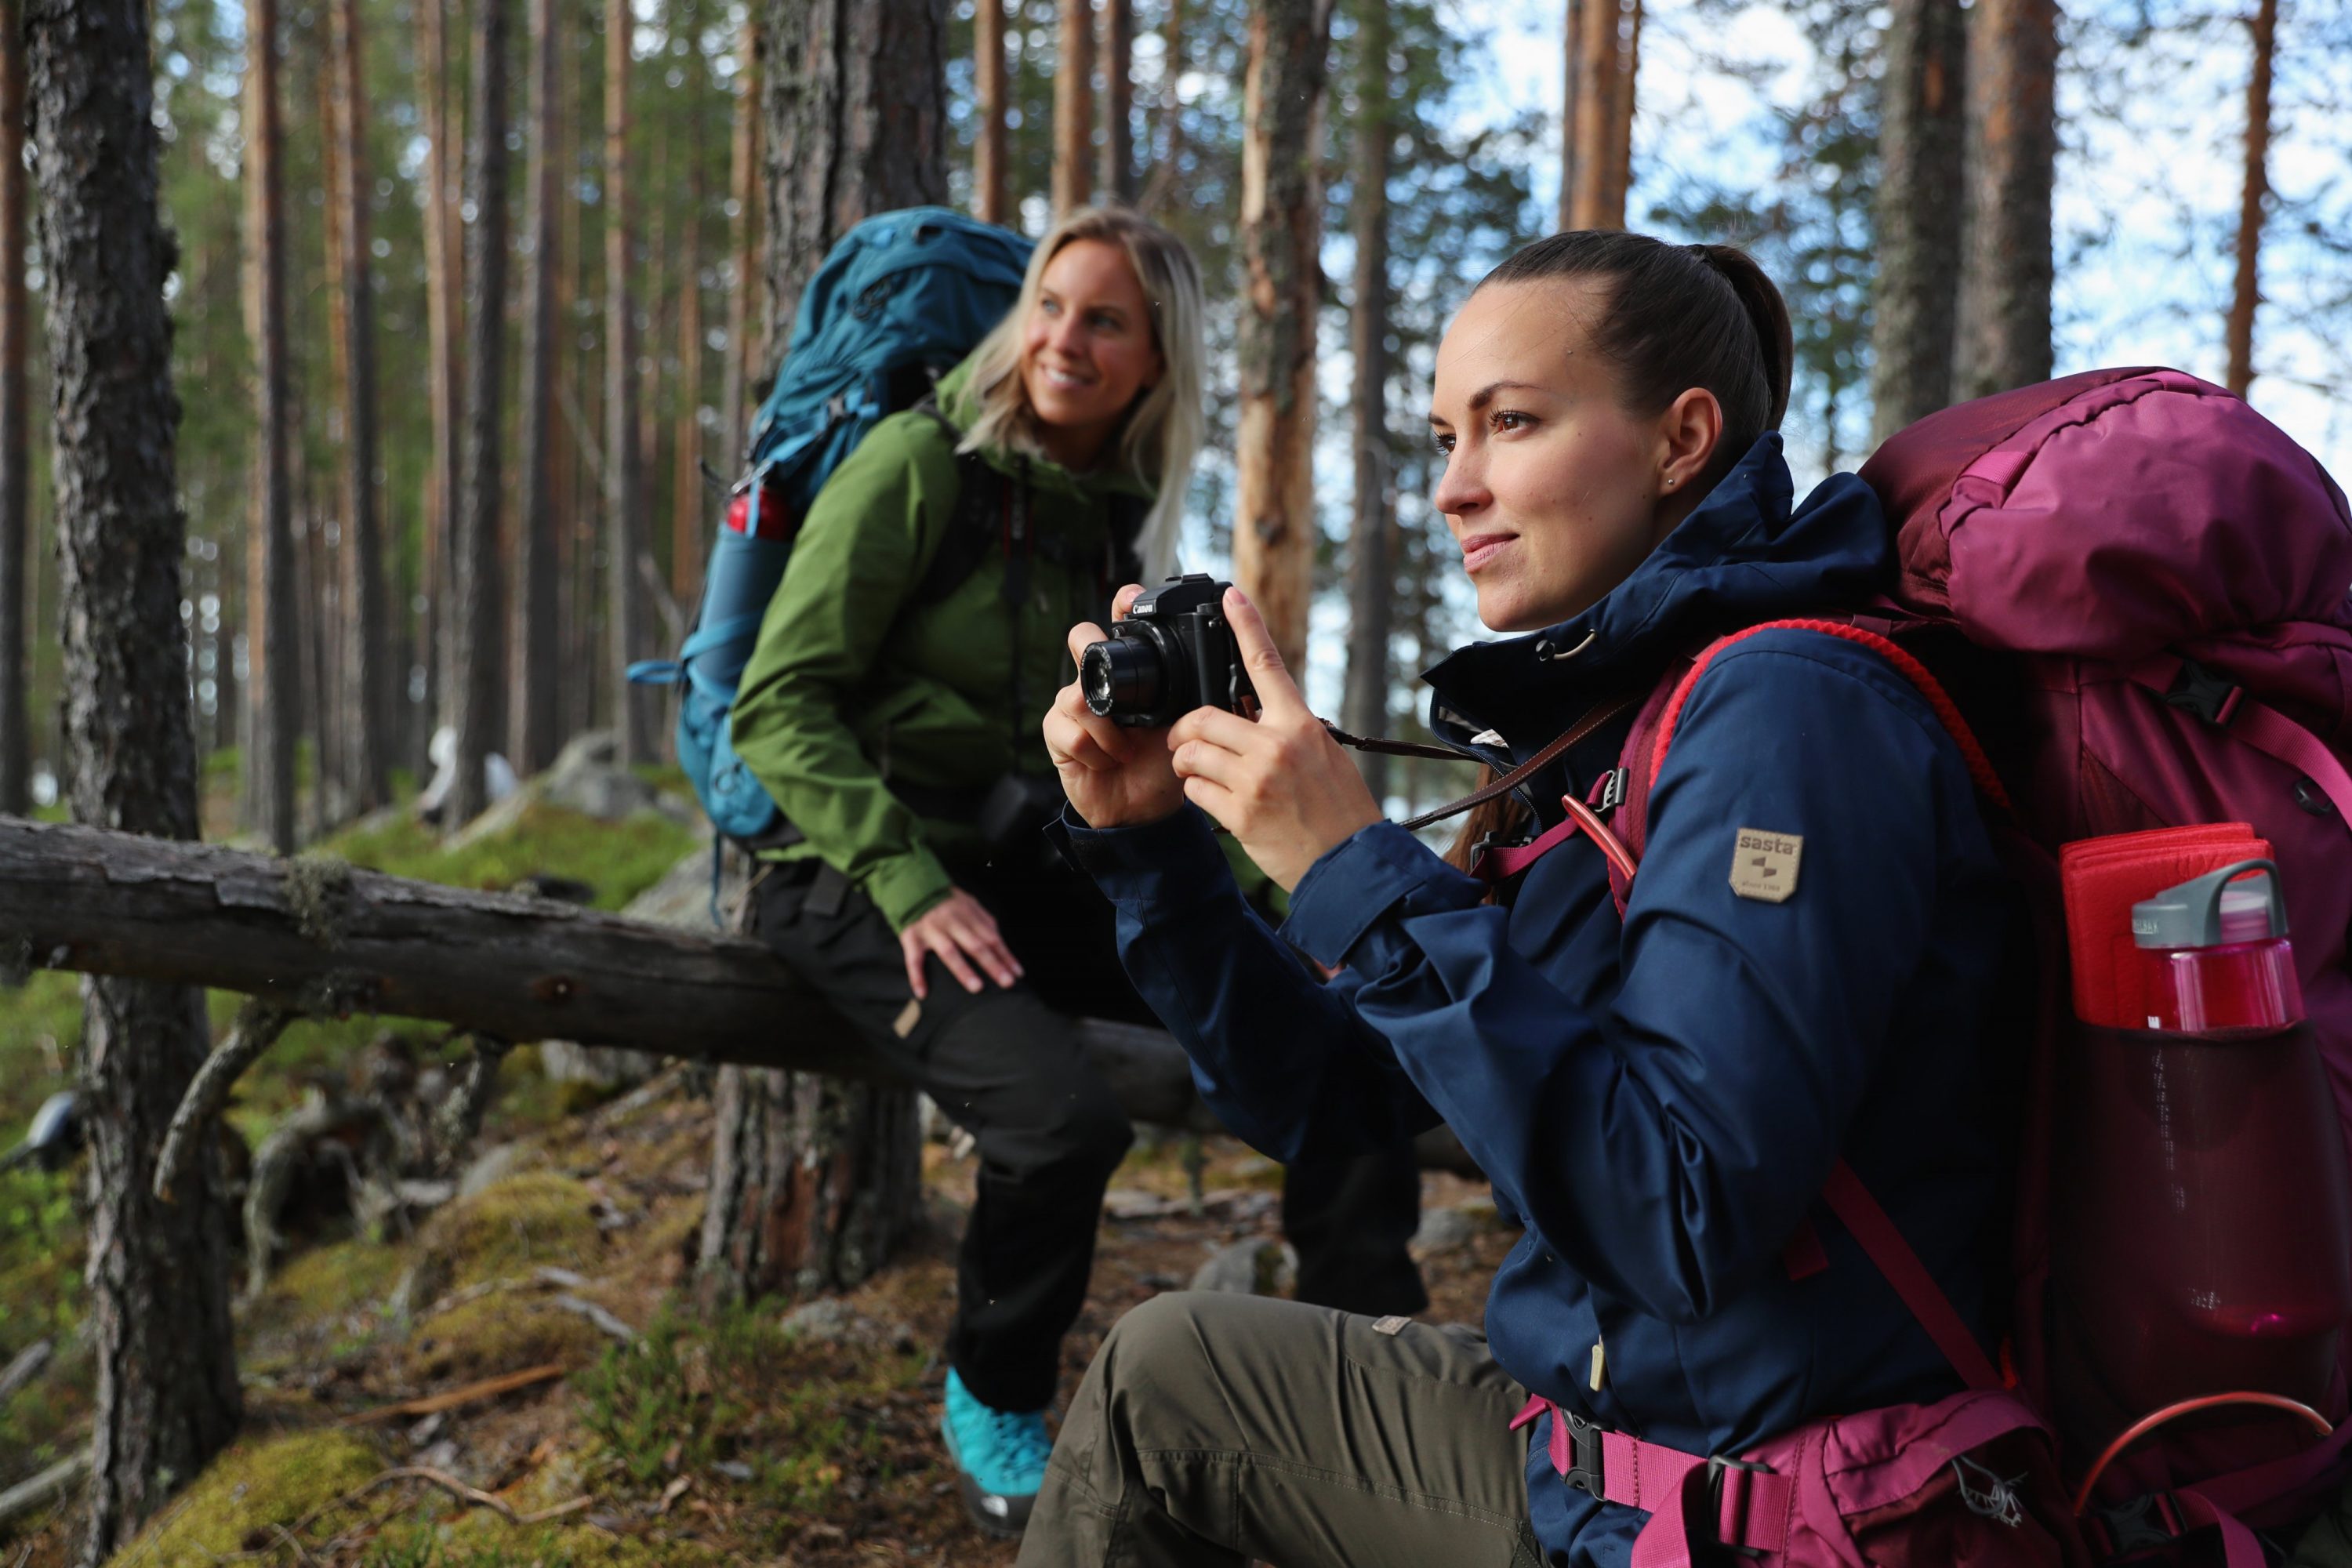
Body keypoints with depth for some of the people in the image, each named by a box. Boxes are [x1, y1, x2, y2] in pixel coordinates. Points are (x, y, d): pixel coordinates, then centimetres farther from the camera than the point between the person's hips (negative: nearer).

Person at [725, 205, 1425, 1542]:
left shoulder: (1122, 514, 9)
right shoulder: (921, 463, -9)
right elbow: (778, 705, -13)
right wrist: (910, 883, -23)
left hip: (1031, 873, 6)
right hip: (863, 880, -6)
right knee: (1064, 1115, -31)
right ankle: (993, 1406, 0)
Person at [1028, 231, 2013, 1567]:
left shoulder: (1788, 711, -21)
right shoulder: (1602, 722, 6)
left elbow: (1688, 1224, -30)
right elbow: (1330, 1097, 8)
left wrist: (1361, 876, -27)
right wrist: (1147, 839, -4)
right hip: (1599, 1398, 7)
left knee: (1165, 1377, 6)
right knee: (1160, 1367, 16)